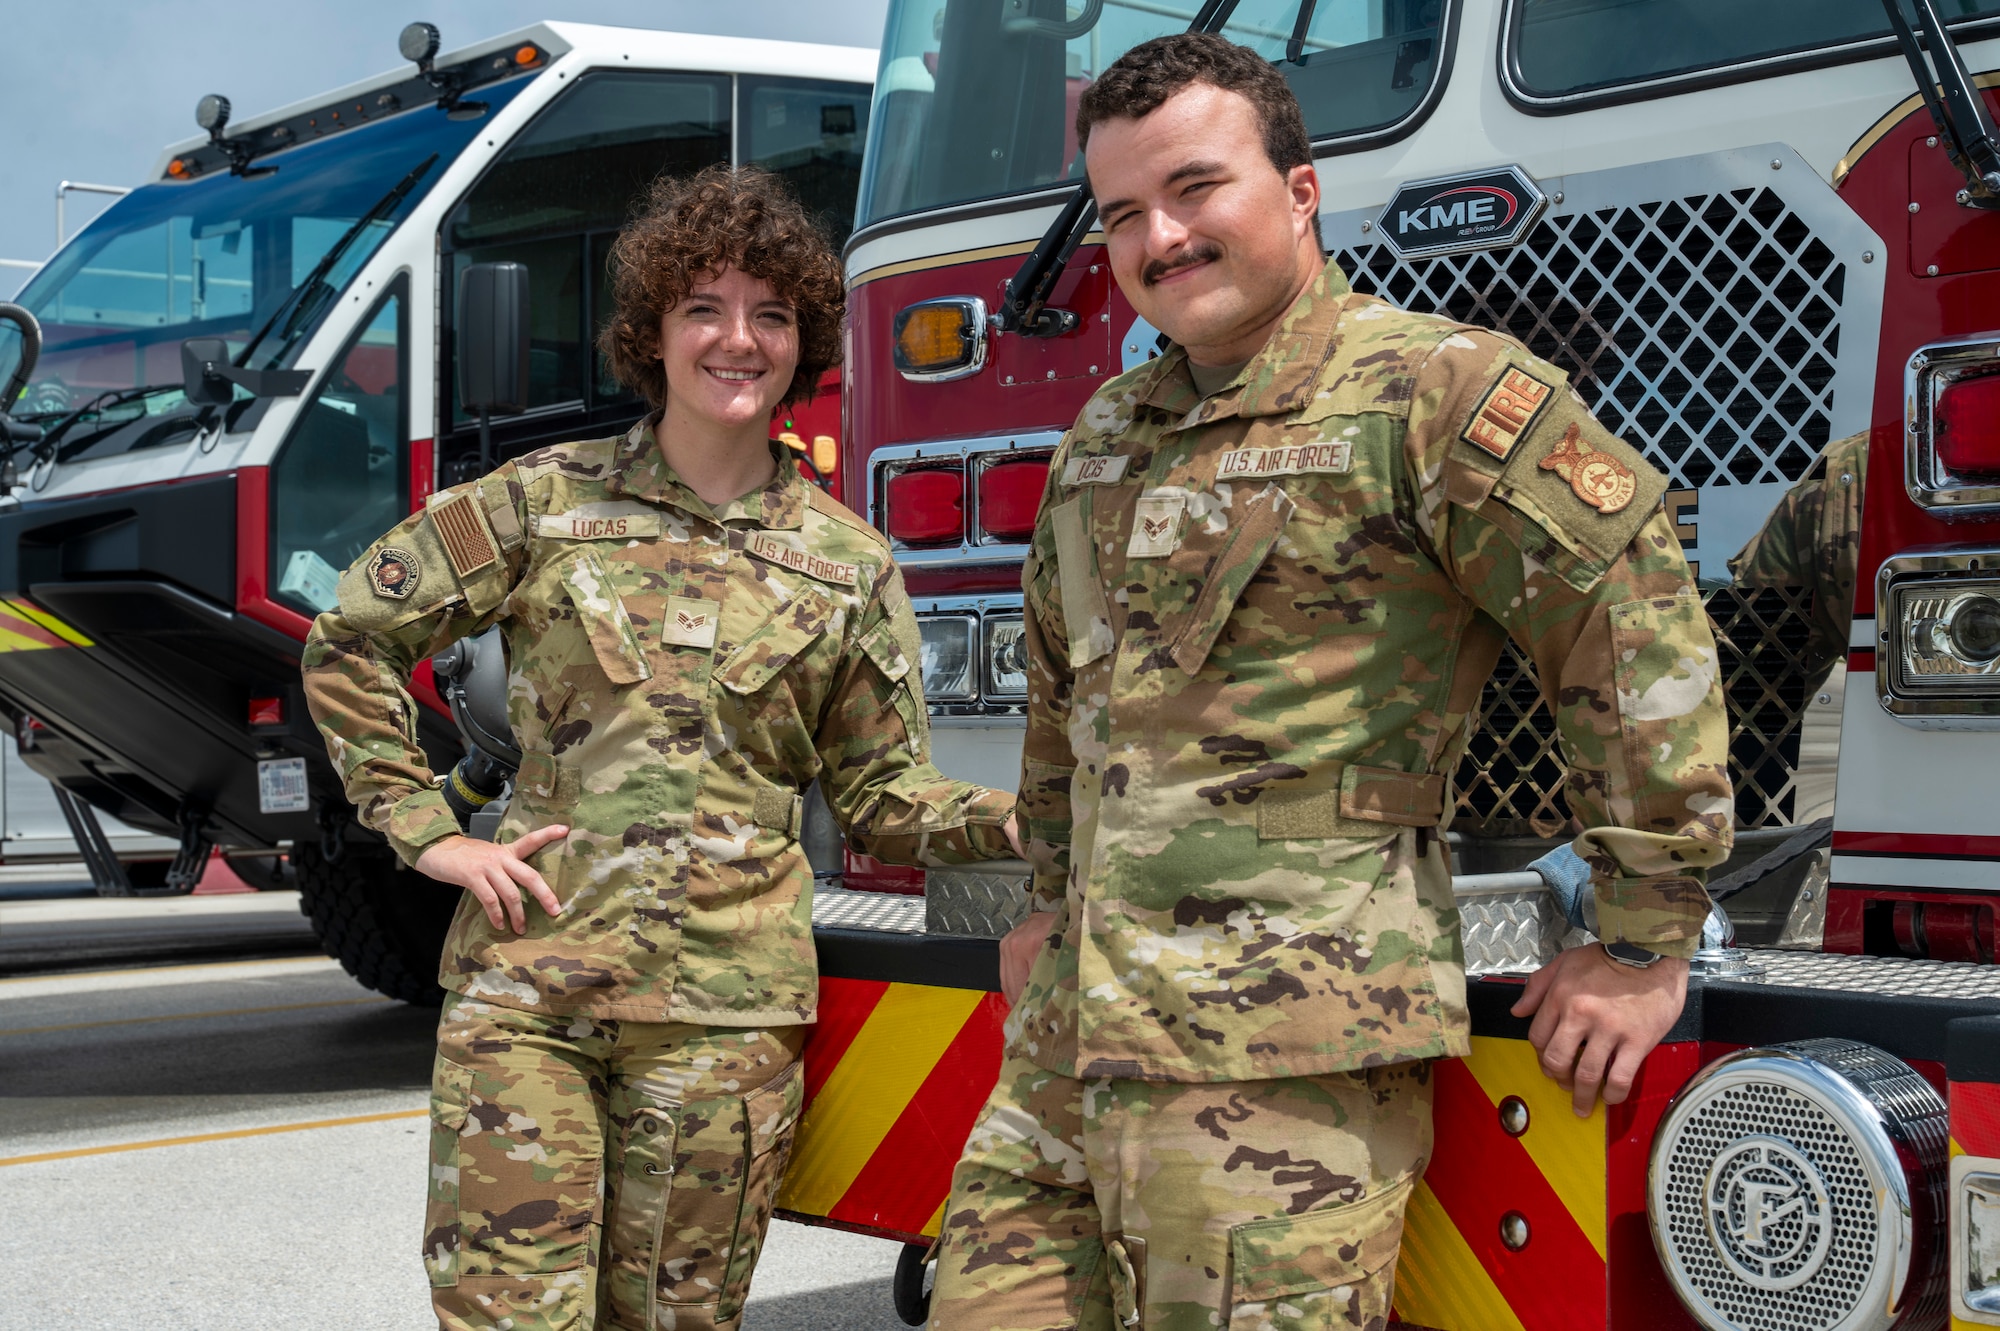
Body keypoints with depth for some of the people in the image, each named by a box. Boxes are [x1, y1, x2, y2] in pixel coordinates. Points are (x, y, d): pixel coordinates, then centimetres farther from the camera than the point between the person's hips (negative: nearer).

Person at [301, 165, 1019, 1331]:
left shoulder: (850, 564, 7)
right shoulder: (547, 501, 4)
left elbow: (885, 794, 8)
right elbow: (351, 643, 10)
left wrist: (1019, 822, -11)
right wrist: (428, 834, 2)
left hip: (725, 1006, 1)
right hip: (525, 982, -1)